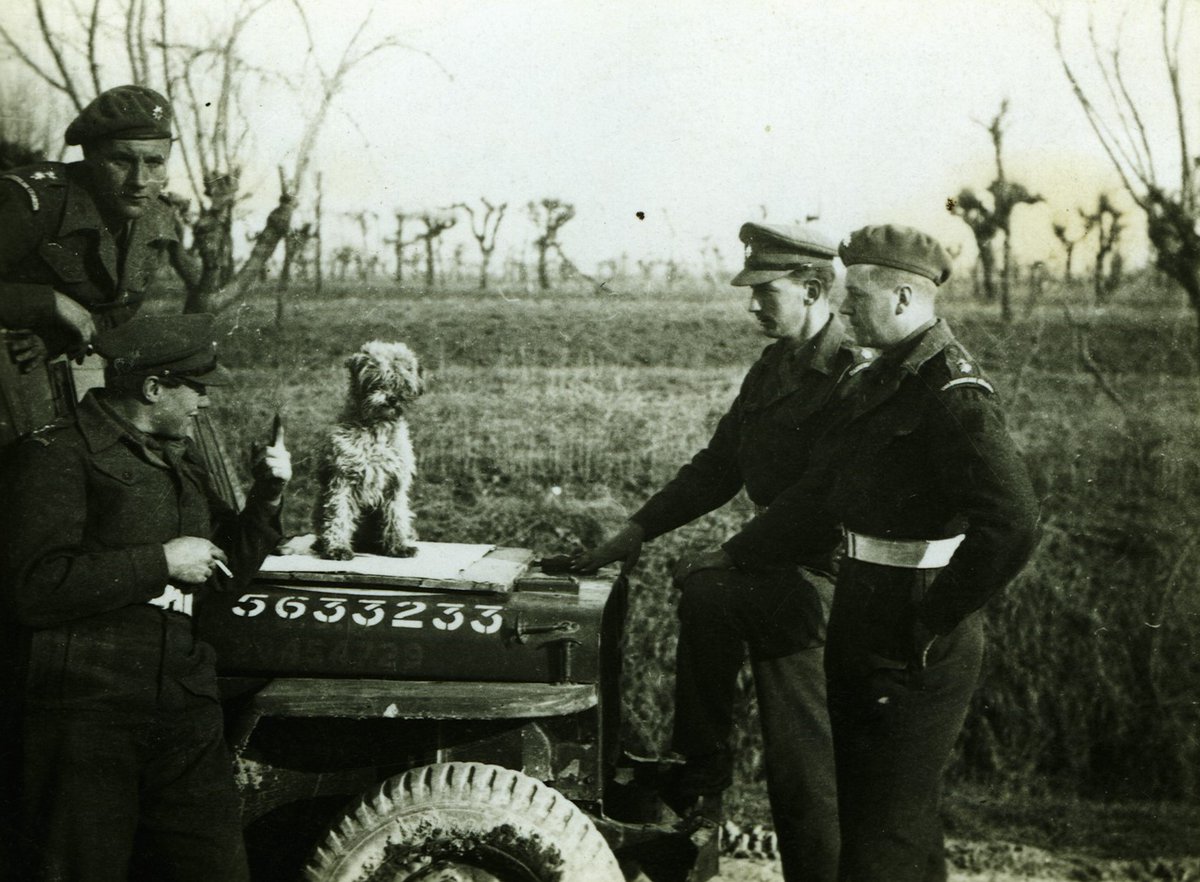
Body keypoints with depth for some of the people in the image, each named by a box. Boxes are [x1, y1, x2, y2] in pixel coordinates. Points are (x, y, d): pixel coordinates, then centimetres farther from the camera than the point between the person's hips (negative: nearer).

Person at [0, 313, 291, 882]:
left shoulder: (181, 460, 19)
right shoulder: (57, 456, -7)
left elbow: (226, 573, 24)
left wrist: (267, 496, 9)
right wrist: (160, 562, -15)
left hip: (186, 709, 7)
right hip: (87, 716, -7)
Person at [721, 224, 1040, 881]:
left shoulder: (953, 394, -19)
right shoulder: (881, 381, 12)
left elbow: (1012, 524, -28)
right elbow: (818, 495, 15)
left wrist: (934, 621, -22)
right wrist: (731, 556, 11)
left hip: (915, 644, -10)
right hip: (863, 618, 10)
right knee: (858, 796, 21)